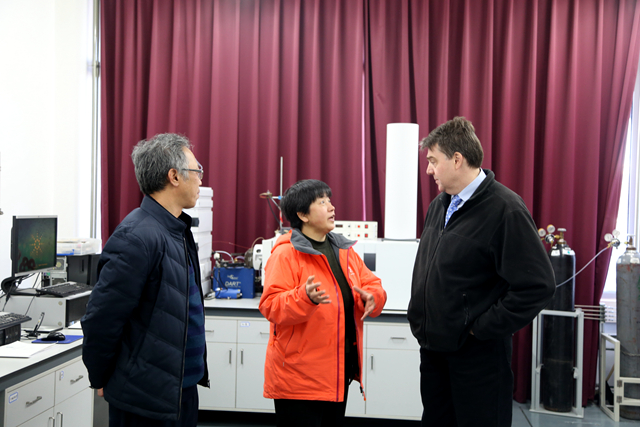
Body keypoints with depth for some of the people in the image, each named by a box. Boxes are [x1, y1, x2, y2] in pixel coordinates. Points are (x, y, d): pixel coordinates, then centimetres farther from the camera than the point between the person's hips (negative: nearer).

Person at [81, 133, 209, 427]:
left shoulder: (178, 229, 8)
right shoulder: (137, 237, -22)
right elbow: (102, 319, -20)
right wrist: (101, 381, -8)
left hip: (182, 388, 9)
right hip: (147, 401, -9)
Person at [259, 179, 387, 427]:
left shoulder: (344, 251, 12)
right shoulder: (285, 254, -11)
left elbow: (372, 284, 14)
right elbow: (271, 306, -18)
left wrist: (371, 297, -9)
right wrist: (306, 298, -34)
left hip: (340, 371, 7)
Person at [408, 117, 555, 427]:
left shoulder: (505, 209, -17)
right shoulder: (440, 205, 9)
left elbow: (537, 285, -22)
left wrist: (482, 329, -17)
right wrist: (418, 315, 9)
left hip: (477, 352, -7)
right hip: (433, 344, 7)